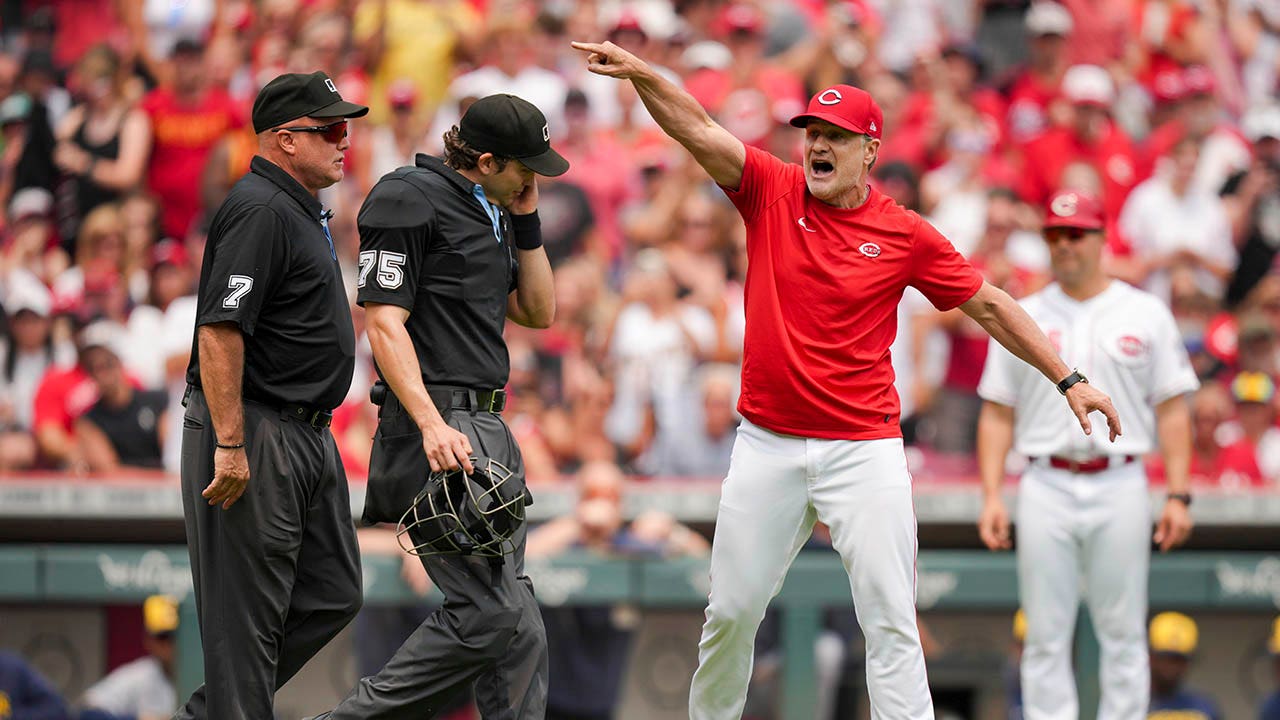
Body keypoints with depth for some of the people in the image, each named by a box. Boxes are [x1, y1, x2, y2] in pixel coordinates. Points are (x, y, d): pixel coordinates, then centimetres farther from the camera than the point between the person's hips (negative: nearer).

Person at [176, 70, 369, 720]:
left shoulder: (299, 210, 18)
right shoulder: (259, 210, -16)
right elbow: (219, 330, -23)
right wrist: (229, 445, -26)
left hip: (307, 437, 10)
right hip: (254, 431, -10)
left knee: (330, 596, 11)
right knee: (249, 613, -7)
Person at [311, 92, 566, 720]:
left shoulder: (491, 213, 19)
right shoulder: (411, 200, -9)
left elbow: (539, 312, 23)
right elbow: (384, 323, -15)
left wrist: (526, 220, 12)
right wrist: (432, 424, -25)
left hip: (488, 428, 10)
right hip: (438, 422, -10)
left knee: (513, 615, 7)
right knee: (494, 614, -15)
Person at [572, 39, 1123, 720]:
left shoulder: (905, 235, -1)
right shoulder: (772, 191, 2)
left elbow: (989, 305, 6)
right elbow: (698, 130, -12)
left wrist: (1067, 378, 3)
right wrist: (639, 72, -29)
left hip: (864, 451, -2)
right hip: (767, 446, 2)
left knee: (891, 625, -6)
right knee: (730, 612, 8)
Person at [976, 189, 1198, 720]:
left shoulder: (1145, 314, 6)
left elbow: (1173, 410, 4)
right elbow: (997, 414, 10)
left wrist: (1178, 496, -4)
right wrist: (991, 496, -1)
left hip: (1120, 487, -1)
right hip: (1045, 489, 1)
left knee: (1122, 634, 1)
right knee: (1045, 636, 0)